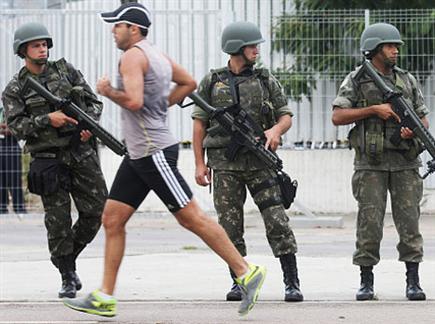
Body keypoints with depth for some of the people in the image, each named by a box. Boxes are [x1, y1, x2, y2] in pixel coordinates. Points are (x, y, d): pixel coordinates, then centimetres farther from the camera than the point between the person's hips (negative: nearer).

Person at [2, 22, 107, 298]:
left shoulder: (65, 70, 9)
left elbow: (94, 102, 11)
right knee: (58, 220, -3)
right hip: (48, 159, -3)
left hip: (81, 151, 3)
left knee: (97, 211, 0)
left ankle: (70, 257, 22)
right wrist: (47, 119, -20)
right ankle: (67, 278, 7)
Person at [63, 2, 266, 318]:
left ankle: (247, 273, -2)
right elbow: (189, 83, 27)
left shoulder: (133, 56, -14)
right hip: (139, 153, 10)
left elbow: (134, 101, -27)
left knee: (191, 217, -7)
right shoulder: (157, 55, 15)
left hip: (154, 153, -10)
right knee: (112, 219, 7)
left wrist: (108, 91, -10)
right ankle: (104, 298, 7)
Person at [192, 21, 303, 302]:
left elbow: (286, 115, 10)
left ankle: (292, 283, -5)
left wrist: (276, 130, -13)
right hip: (224, 163, 0)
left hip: (259, 161, 0)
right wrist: (200, 163, 2)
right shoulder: (212, 82, 6)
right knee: (231, 226, 2)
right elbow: (199, 124, 8)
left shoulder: (266, 80, 8)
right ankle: (238, 282, 13)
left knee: (277, 221, -7)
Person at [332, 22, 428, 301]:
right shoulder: (356, 80, 2)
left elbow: (424, 118, 16)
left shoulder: (407, 80, 13)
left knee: (409, 220, -1)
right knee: (370, 222, -3)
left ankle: (413, 282, 3)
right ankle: (366, 282, 5)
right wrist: (374, 109, -11)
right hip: (371, 165, -3)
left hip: (405, 163, 3)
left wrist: (414, 129, -7)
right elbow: (338, 117, -5)